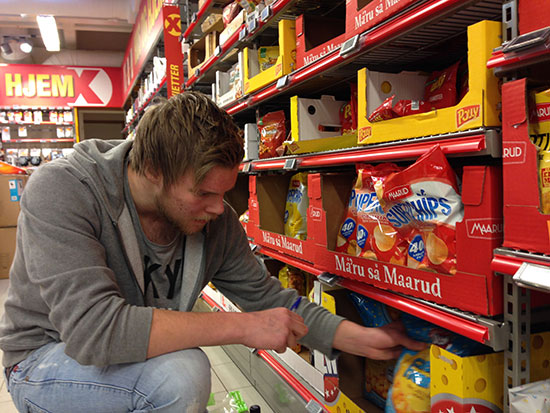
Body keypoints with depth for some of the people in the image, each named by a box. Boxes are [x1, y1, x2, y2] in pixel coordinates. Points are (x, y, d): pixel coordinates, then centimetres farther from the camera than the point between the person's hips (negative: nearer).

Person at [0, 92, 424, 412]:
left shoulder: (216, 221, -12)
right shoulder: (61, 190, -28)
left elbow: (269, 298, -2)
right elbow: (93, 327, -38)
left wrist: (363, 339, -10)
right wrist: (241, 326, -36)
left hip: (142, 367, 6)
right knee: (182, 375, -31)